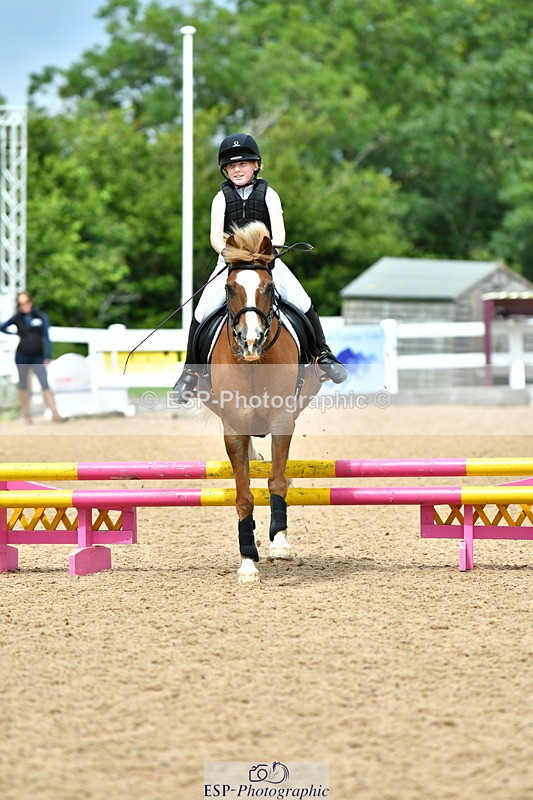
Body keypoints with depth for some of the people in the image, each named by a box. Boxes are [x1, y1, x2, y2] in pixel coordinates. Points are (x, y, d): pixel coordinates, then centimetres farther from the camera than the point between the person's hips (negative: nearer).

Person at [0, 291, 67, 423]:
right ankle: (26, 415, 14)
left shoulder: (41, 317, 0)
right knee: (23, 385, 7)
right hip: (22, 356, 1)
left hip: (38, 357, -1)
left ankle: (55, 414, -15)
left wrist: (47, 356, -4)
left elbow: (46, 337, 1)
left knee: (45, 385, -9)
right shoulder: (17, 318, 3)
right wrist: (15, 334, 10)